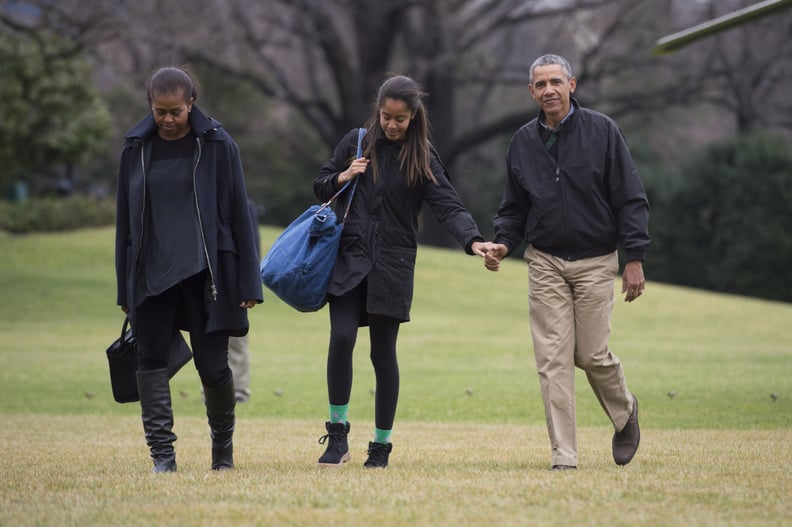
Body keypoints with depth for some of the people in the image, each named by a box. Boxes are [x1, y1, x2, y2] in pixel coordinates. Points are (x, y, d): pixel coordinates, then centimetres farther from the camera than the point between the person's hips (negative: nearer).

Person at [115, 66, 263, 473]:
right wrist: (124, 288, 10)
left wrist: (247, 283, -3)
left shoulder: (217, 146, -1)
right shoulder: (136, 149, 6)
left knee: (212, 365, -1)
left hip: (205, 271, -2)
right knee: (151, 360, -5)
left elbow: (238, 214, 0)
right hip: (150, 272, 3)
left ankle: (223, 446, 21)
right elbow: (125, 220, 12)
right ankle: (161, 451, -3)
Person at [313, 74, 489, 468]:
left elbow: (448, 205, -9)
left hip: (392, 265, -1)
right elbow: (320, 187, 15)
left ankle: (381, 445, 13)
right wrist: (343, 178, -7)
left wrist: (473, 240, -26)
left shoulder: (422, 158, 0)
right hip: (348, 258, 1)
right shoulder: (356, 142, 6)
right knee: (341, 337, -16)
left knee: (383, 353, 2)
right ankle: (337, 435, -5)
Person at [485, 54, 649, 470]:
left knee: (592, 354, -2)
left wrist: (635, 258, -10)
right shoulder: (523, 142, 7)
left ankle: (625, 412, 29)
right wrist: (503, 243, -4)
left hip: (595, 263, -3)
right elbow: (514, 209, 16)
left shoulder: (602, 131, -3)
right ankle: (563, 455, -2)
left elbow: (630, 199, -4)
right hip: (545, 262, 3)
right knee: (553, 359, -4)